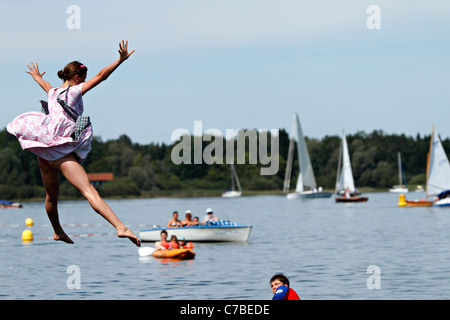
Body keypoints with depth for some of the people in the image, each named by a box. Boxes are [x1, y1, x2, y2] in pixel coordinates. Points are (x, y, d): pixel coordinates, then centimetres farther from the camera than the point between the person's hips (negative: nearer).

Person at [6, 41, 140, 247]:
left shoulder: (53, 92, 21)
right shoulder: (75, 91, 1)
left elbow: (44, 84, 46)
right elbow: (101, 76, -8)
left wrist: (36, 76, 67)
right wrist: (121, 60, -9)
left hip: (44, 153, 8)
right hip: (60, 151, -8)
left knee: (51, 195, 24)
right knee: (89, 190, -22)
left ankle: (57, 232, 43)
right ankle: (120, 227, -33)